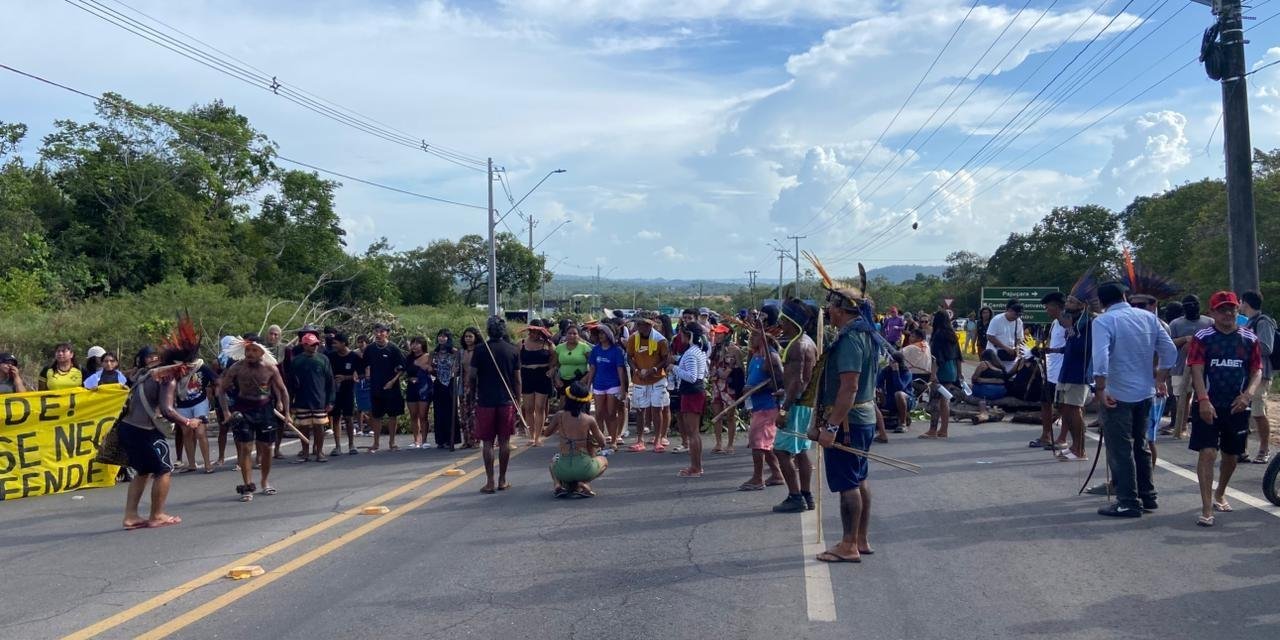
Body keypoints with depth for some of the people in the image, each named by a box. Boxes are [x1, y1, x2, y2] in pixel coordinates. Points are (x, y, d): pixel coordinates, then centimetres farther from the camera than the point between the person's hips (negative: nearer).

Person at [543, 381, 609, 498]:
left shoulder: (559, 415, -3)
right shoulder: (589, 419, -7)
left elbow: (546, 434, 14)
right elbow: (602, 442, 5)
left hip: (563, 469, 3)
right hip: (583, 468, -3)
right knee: (604, 460, 31)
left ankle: (557, 485, 10)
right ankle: (580, 484, 5)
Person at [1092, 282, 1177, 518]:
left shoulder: (1104, 321, -12)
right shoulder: (1149, 318, 6)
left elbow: (1100, 358, -25)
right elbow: (1170, 351, 8)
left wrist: (1100, 389, -21)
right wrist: (1160, 379, 17)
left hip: (1117, 396, -6)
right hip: (1145, 393, 6)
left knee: (1120, 451, 1)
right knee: (1140, 446, 20)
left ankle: (1128, 503, 3)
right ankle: (1147, 496, 27)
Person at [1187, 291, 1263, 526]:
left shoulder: (1250, 339, 6)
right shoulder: (1202, 338, -2)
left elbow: (1257, 371, 5)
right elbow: (1197, 370, -9)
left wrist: (1248, 395, -13)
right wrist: (1204, 400, -21)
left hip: (1236, 407, 3)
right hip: (1208, 406, -3)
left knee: (1231, 455, 15)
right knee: (1207, 453, -11)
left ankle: (1219, 494, 40)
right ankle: (1207, 509, -12)